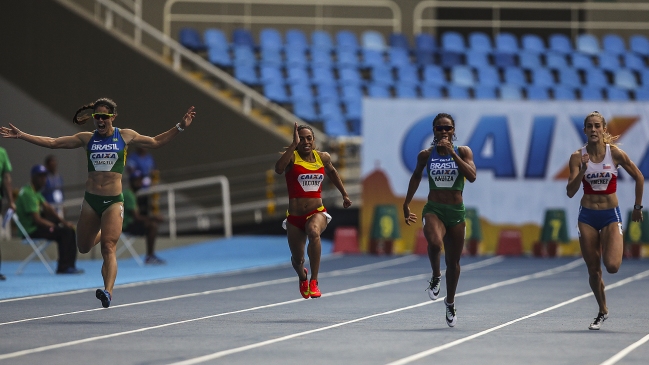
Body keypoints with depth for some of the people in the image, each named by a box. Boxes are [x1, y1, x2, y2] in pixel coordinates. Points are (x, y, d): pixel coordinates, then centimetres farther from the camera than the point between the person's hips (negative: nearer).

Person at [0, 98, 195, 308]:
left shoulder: (125, 136, 4)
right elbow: (52, 143, 7)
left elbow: (156, 142, 12)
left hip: (113, 202, -3)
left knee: (108, 248, -18)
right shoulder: (87, 139, 7)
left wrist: (180, 127, 4)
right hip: (90, 201, 3)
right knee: (83, 247, 15)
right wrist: (20, 135, 3)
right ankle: (100, 234, 49)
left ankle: (108, 291, -29)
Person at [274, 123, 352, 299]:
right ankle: (303, 277, 52)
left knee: (314, 232, -37)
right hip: (294, 217, 0)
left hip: (317, 213, 0)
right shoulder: (291, 157, -7)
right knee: (297, 260, 11)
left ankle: (314, 282, -33)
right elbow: (278, 169, -30)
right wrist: (294, 144, -30)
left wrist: (344, 194, 30)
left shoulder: (323, 157, 3)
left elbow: (332, 172, 26)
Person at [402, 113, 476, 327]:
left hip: (456, 212, 1)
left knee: (453, 261, 10)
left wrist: (452, 153, -20)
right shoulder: (426, 155, 1)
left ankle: (450, 303, 31)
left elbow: (472, 176, -17)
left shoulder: (463, 152, -2)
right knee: (434, 243, -33)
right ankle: (436, 277, -4)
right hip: (433, 210, -1)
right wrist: (407, 203, 18)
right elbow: (416, 176, 18)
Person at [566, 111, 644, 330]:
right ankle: (602, 311, 25)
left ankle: (618, 249, 20)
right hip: (588, 216, 1)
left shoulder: (615, 153, -9)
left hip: (611, 215, -1)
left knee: (612, 266, -18)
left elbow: (639, 177, 4)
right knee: (593, 271, 3)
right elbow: (570, 192, -12)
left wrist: (637, 207, 8)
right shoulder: (578, 157, -6)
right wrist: (582, 170, -26)